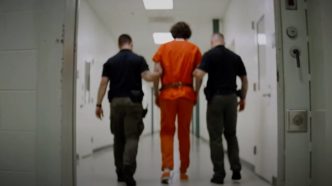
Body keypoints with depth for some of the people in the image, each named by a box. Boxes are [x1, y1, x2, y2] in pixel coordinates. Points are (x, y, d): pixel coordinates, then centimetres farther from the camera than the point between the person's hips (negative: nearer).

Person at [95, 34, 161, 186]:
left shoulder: (110, 61, 9)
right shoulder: (138, 59, 2)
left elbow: (103, 83, 2)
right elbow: (148, 77, -11)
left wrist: (99, 104, 4)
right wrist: (161, 72, 4)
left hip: (116, 102, 3)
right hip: (133, 102, -2)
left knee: (118, 137, 13)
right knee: (132, 137, -2)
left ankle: (120, 172, 19)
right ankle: (128, 170, -21)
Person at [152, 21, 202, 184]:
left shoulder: (163, 47, 10)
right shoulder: (194, 48, 10)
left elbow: (157, 72, 0)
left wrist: (156, 94, 5)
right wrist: (195, 94, 9)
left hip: (167, 93, 0)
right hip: (187, 93, 1)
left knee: (167, 131, 5)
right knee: (184, 133, 8)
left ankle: (166, 167, -11)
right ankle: (183, 171, 16)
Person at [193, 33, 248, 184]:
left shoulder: (209, 54, -4)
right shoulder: (235, 57, 9)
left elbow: (199, 75, -17)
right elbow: (244, 80, 10)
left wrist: (193, 72, 6)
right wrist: (243, 98, 18)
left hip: (215, 98, -4)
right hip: (231, 97, 4)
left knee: (215, 136, 2)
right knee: (231, 135, 16)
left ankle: (219, 174, 4)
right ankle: (236, 170, 13)